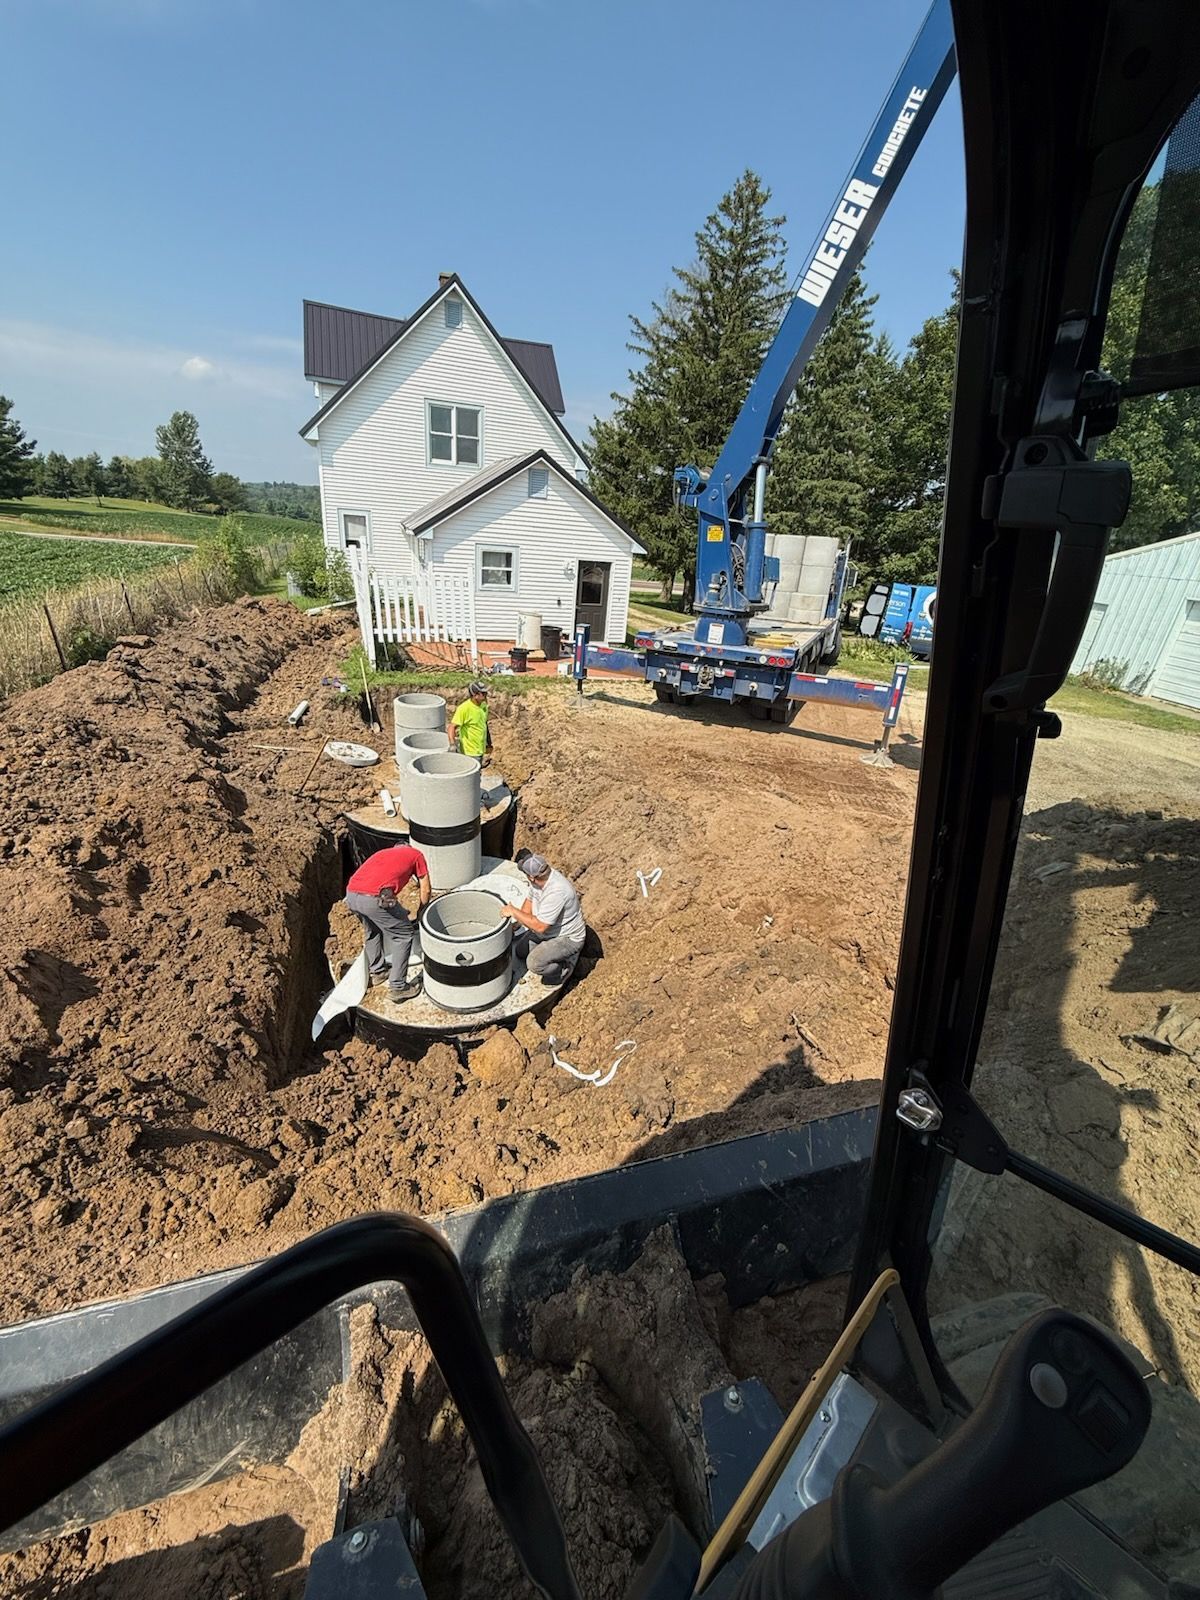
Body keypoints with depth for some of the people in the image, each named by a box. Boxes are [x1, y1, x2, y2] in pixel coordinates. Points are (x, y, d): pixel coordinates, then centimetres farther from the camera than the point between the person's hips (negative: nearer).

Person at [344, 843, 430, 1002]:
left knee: (372, 931, 32)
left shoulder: (383, 852, 34)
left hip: (351, 894, 7)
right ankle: (397, 987, 12)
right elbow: (425, 890, 18)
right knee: (403, 935, 11)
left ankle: (377, 971, 44)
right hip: (374, 898, -6)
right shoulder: (416, 854, 20)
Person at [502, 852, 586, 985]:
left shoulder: (556, 892, -37)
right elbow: (530, 900, 9)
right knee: (518, 949, 12)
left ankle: (564, 967, 1)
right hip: (547, 931, 9)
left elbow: (540, 926, -34)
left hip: (567, 938, -9)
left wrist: (514, 911, -27)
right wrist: (518, 921, -2)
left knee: (534, 963, -25)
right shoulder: (539, 877, -11)